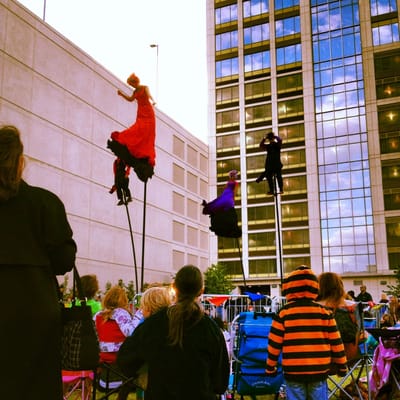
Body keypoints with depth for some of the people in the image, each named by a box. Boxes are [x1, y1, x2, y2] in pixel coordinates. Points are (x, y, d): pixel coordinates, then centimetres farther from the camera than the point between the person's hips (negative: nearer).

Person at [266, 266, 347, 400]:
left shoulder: (283, 313, -3)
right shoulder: (325, 312, 0)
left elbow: (274, 343, -1)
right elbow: (335, 342, 3)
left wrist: (270, 367, 10)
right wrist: (341, 365, 15)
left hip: (293, 371, -1)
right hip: (319, 370, 1)